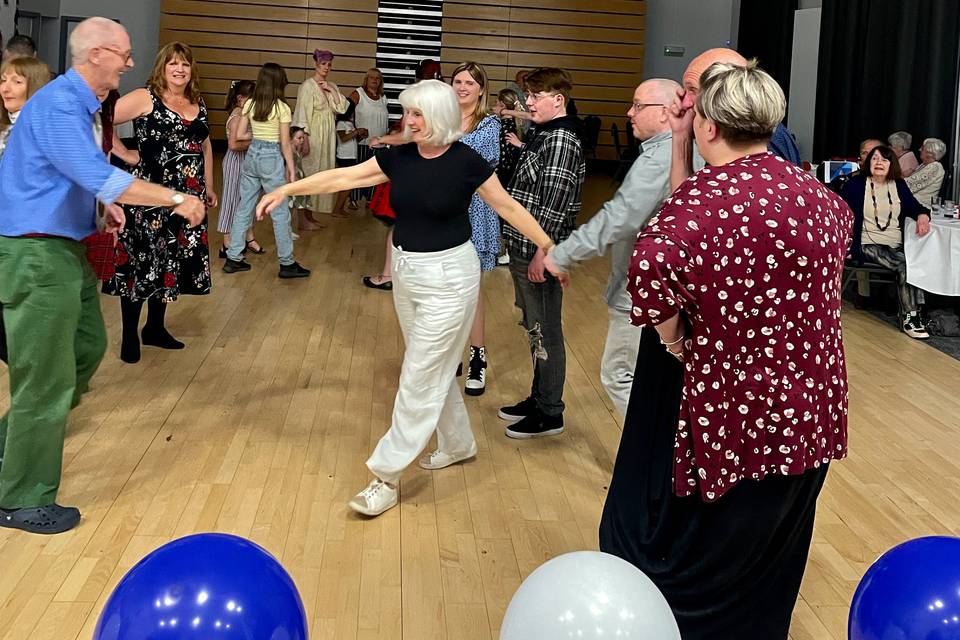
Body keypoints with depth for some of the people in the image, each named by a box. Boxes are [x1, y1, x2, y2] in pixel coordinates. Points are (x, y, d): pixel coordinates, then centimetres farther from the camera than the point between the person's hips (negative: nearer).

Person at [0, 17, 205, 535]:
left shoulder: (81, 104, 12)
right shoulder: (58, 105, -20)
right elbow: (99, 176, -30)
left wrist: (104, 204, 6)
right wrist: (175, 198, -26)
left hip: (66, 247, 11)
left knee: (86, 348, 22)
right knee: (47, 377, -3)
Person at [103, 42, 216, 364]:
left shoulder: (198, 102, 11)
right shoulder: (145, 98, -8)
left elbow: (205, 145, 22)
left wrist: (209, 186, 21)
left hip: (186, 197, 6)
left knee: (170, 261, 12)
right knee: (141, 261, -1)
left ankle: (155, 328, 26)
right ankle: (129, 335, 10)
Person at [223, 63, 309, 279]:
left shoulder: (249, 104, 2)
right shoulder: (282, 108, -11)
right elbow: (285, 144, -10)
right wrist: (291, 169, -2)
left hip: (251, 156, 5)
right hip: (272, 158, -5)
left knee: (244, 209, 12)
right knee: (281, 213, 3)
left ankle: (233, 258, 16)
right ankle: (287, 263, 10)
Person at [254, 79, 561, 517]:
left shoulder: (466, 162, -13)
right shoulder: (399, 157, 0)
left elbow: (508, 207, -4)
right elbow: (341, 178, 1)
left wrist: (549, 248, -3)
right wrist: (286, 190, -3)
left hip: (447, 275, -6)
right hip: (406, 270, 6)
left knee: (419, 378, -3)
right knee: (433, 368, 19)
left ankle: (386, 477, 3)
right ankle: (457, 444, 39)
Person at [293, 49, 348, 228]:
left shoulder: (331, 86, 12)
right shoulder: (308, 86, -10)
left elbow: (342, 108, 3)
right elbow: (303, 114, -14)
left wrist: (332, 91, -8)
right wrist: (304, 138, -19)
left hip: (327, 137, 8)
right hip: (313, 135, -7)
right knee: (308, 173, -4)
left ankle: (310, 216, 19)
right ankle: (303, 218, 2)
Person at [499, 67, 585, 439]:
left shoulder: (561, 141, -18)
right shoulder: (544, 136, 13)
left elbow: (555, 204, -23)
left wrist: (542, 253, -24)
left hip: (538, 253, -10)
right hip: (523, 248, 10)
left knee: (545, 332, 0)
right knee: (534, 328, 19)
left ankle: (549, 413, 11)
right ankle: (539, 398, 32)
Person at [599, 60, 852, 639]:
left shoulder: (707, 194, -20)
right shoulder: (819, 195, 4)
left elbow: (652, 265, -30)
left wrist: (669, 336, -12)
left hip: (732, 414, -7)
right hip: (811, 409, 7)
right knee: (767, 567, 26)